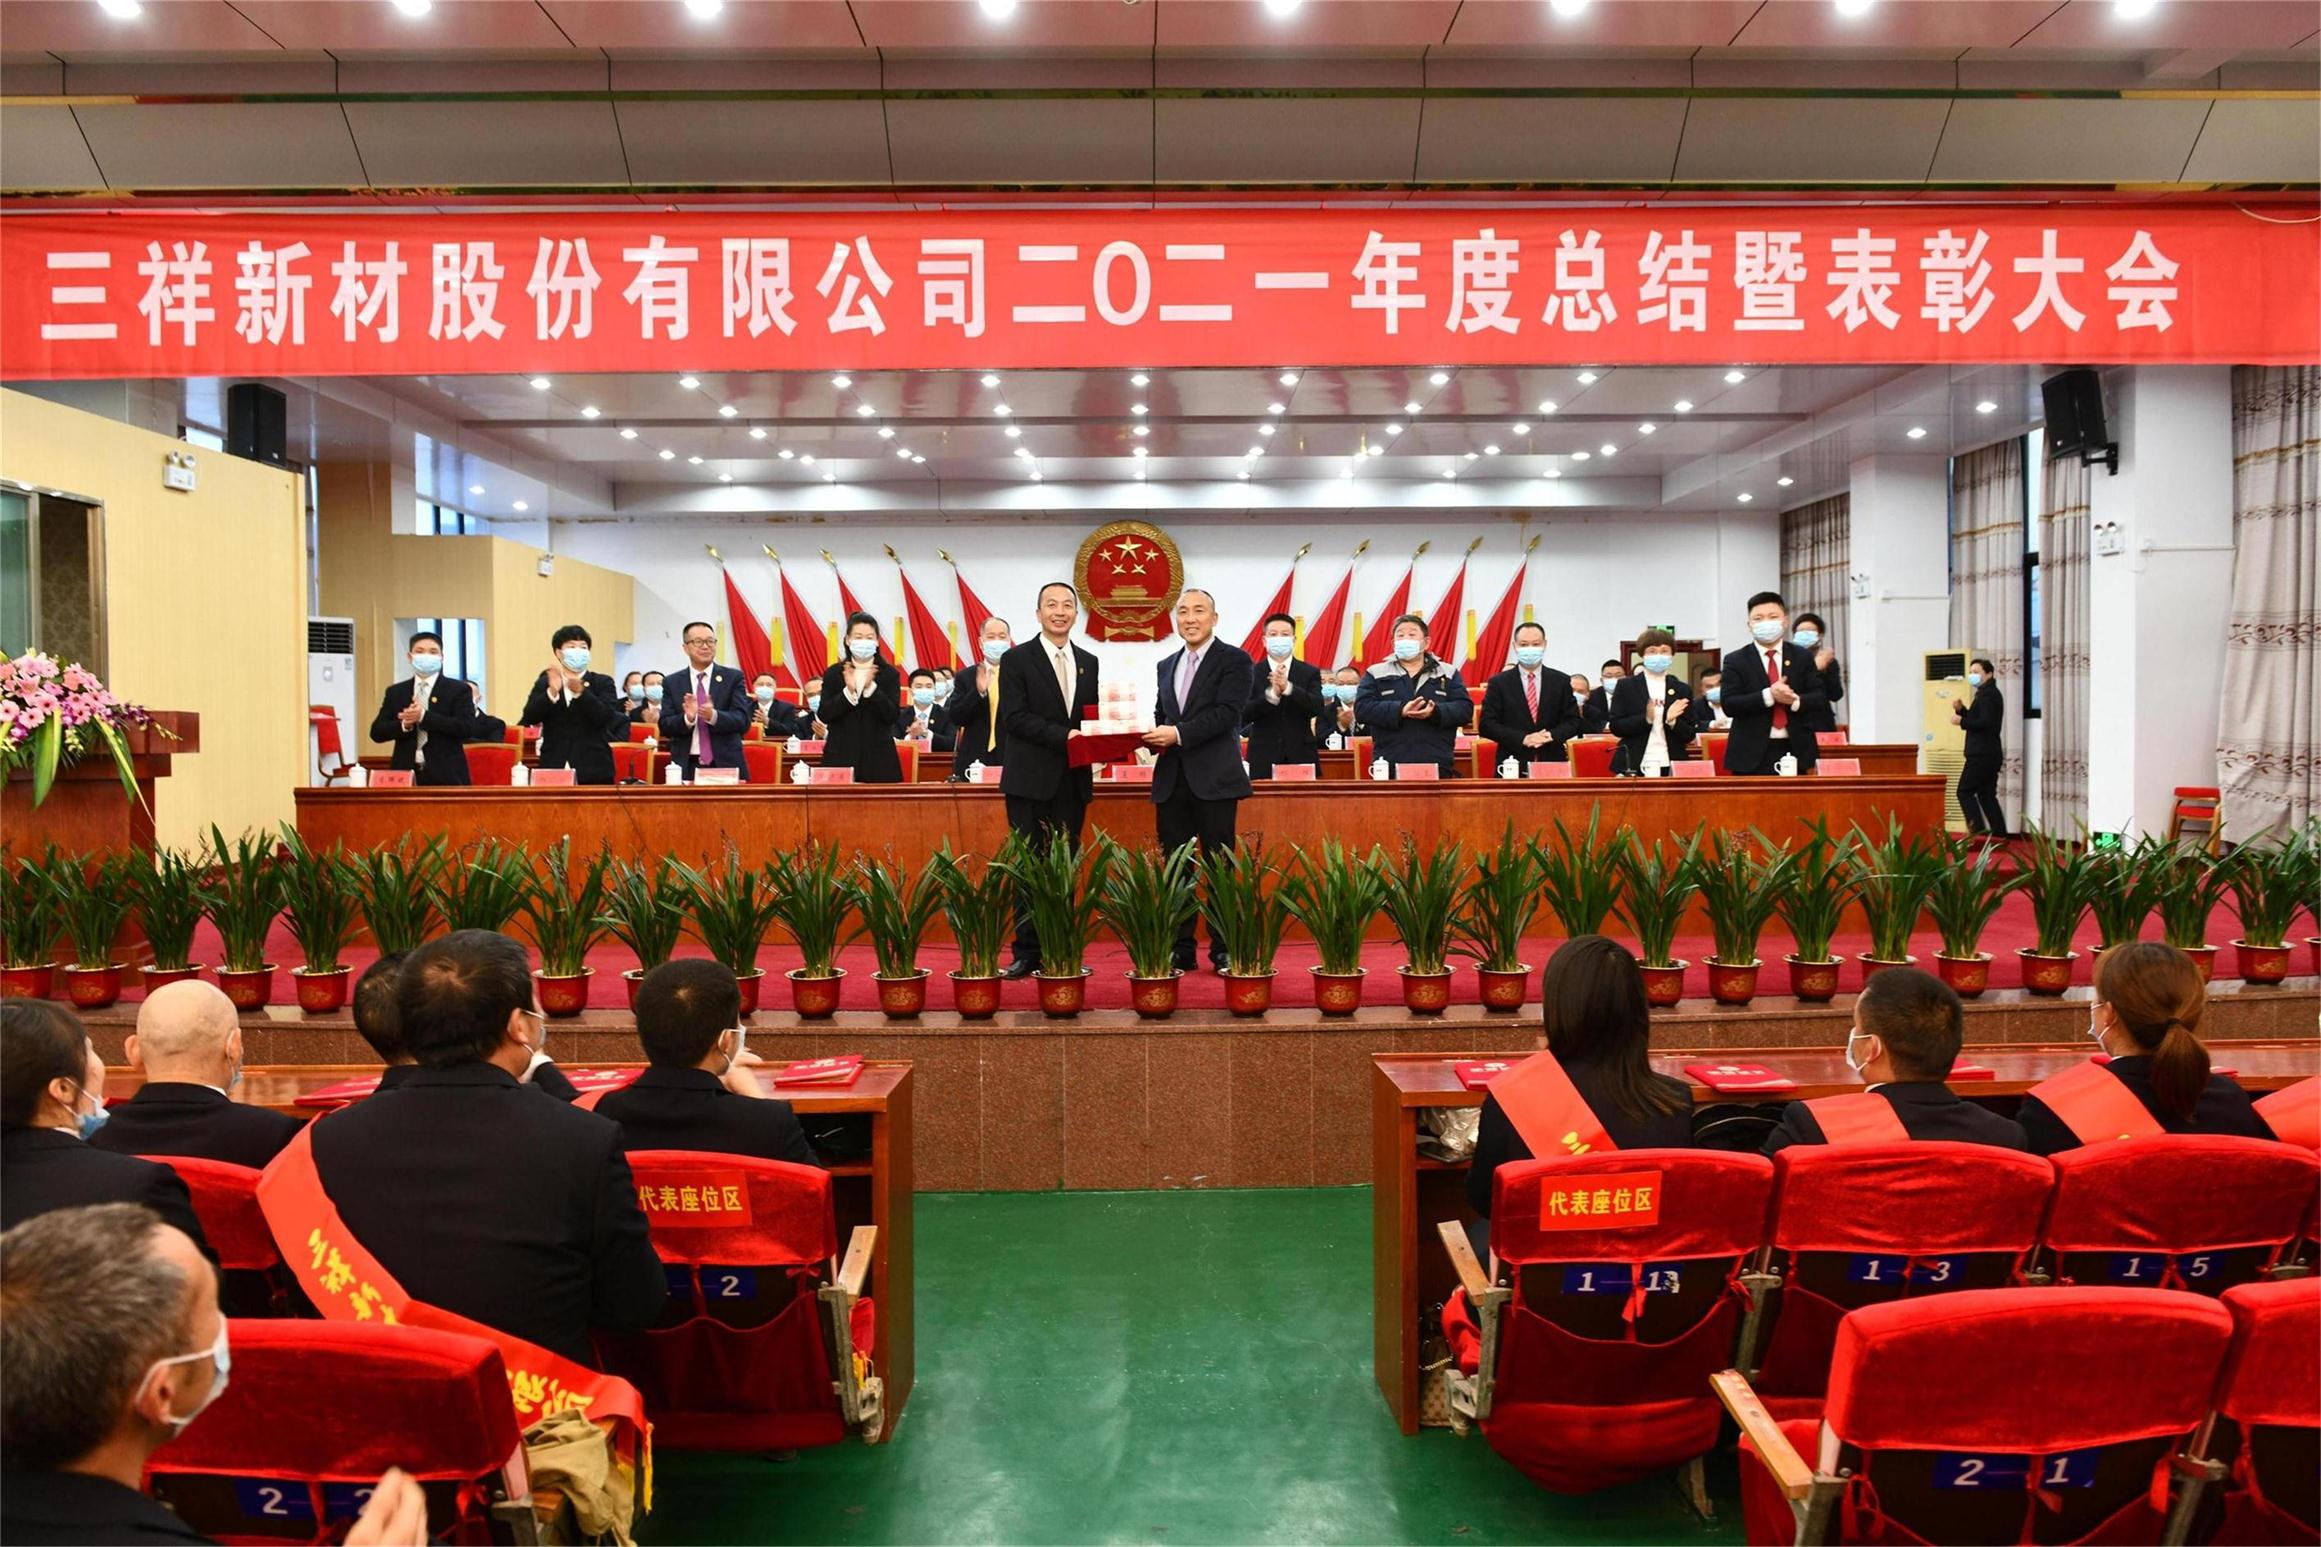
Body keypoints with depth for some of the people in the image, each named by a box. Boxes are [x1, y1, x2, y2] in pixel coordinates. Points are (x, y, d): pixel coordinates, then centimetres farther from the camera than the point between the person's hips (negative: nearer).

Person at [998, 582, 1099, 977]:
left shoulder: (1089, 663, 14)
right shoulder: (1017, 660, -1)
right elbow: (1016, 716, -10)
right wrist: (1064, 736, -20)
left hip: (1073, 782, 4)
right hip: (1031, 781, -4)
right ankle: (1026, 953, 4)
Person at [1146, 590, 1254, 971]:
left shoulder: (1234, 661, -1)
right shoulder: (1166, 666, 19)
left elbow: (1227, 713, -13)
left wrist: (1178, 733, -21)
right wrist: (1154, 736, -2)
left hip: (1214, 779, -5)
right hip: (1171, 780, 6)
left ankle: (1223, 951, 6)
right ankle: (1181, 950, 12)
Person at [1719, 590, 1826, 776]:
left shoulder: (1803, 657, 10)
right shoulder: (1735, 661, 2)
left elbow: (1819, 698, 4)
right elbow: (1728, 705, -9)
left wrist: (1796, 700, -18)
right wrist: (1768, 696, -21)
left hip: (1794, 750, 2)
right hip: (1752, 754, -2)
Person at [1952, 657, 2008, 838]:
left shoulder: (1987, 694, -12)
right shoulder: (1989, 693, 20)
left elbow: (1984, 722, -24)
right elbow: (1976, 720, 21)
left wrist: (1961, 721, -15)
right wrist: (1961, 710, 7)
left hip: (1982, 754, -10)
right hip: (1990, 753, 10)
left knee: (1965, 792, -8)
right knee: (1986, 795, 13)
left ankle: (1978, 831, -13)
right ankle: (1999, 833, 11)